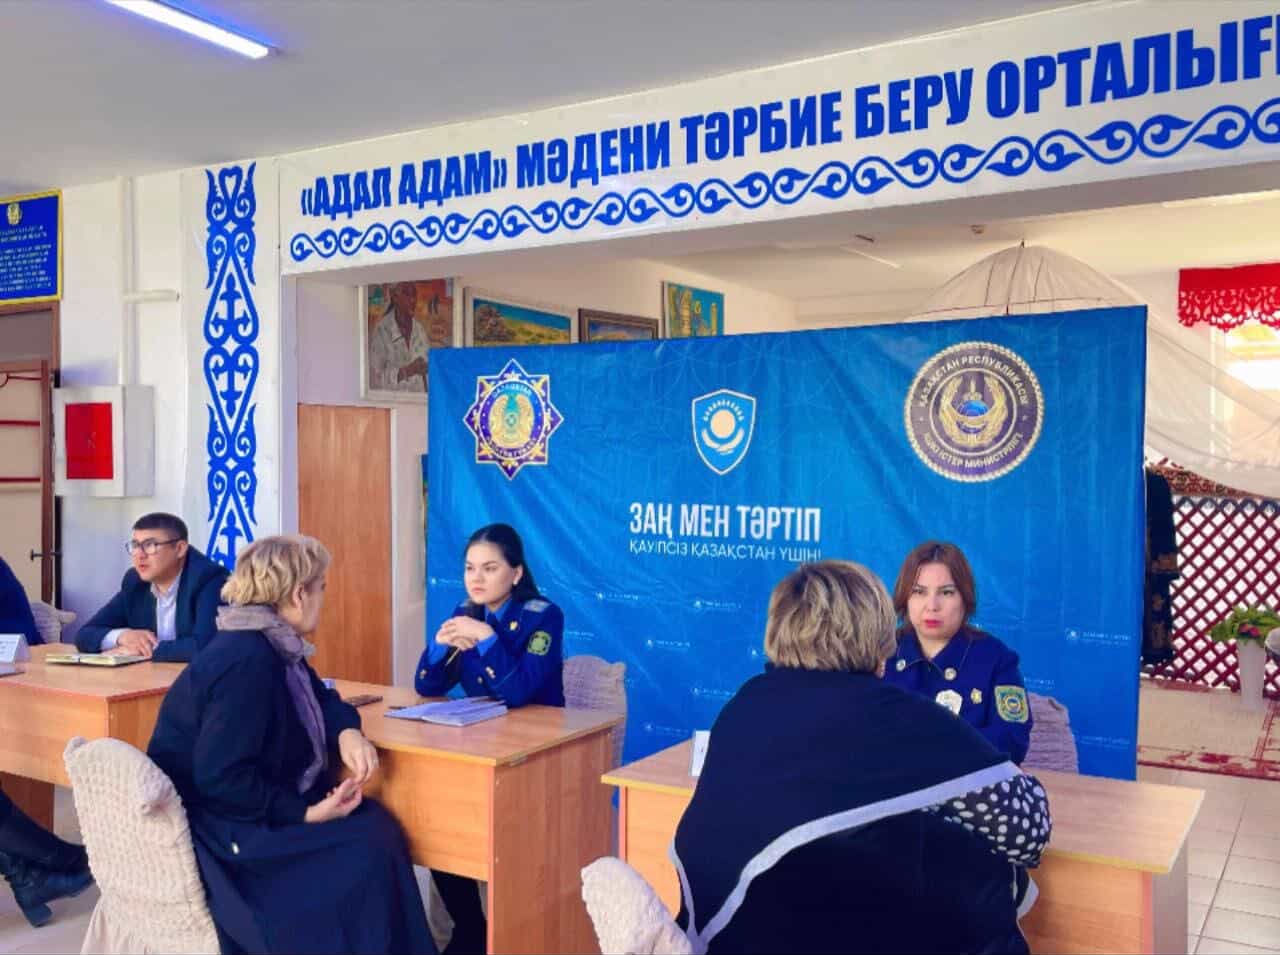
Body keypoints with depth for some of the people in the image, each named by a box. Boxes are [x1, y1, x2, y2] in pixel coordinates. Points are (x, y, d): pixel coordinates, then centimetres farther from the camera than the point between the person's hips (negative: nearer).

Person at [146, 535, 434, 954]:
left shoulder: (272, 646, 4)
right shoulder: (247, 661, -25)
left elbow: (319, 697, 15)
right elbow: (220, 779, -28)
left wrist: (347, 731, -8)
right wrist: (306, 813, -24)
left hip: (243, 812, 9)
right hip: (213, 829, -9)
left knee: (375, 824, -6)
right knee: (367, 851, -17)